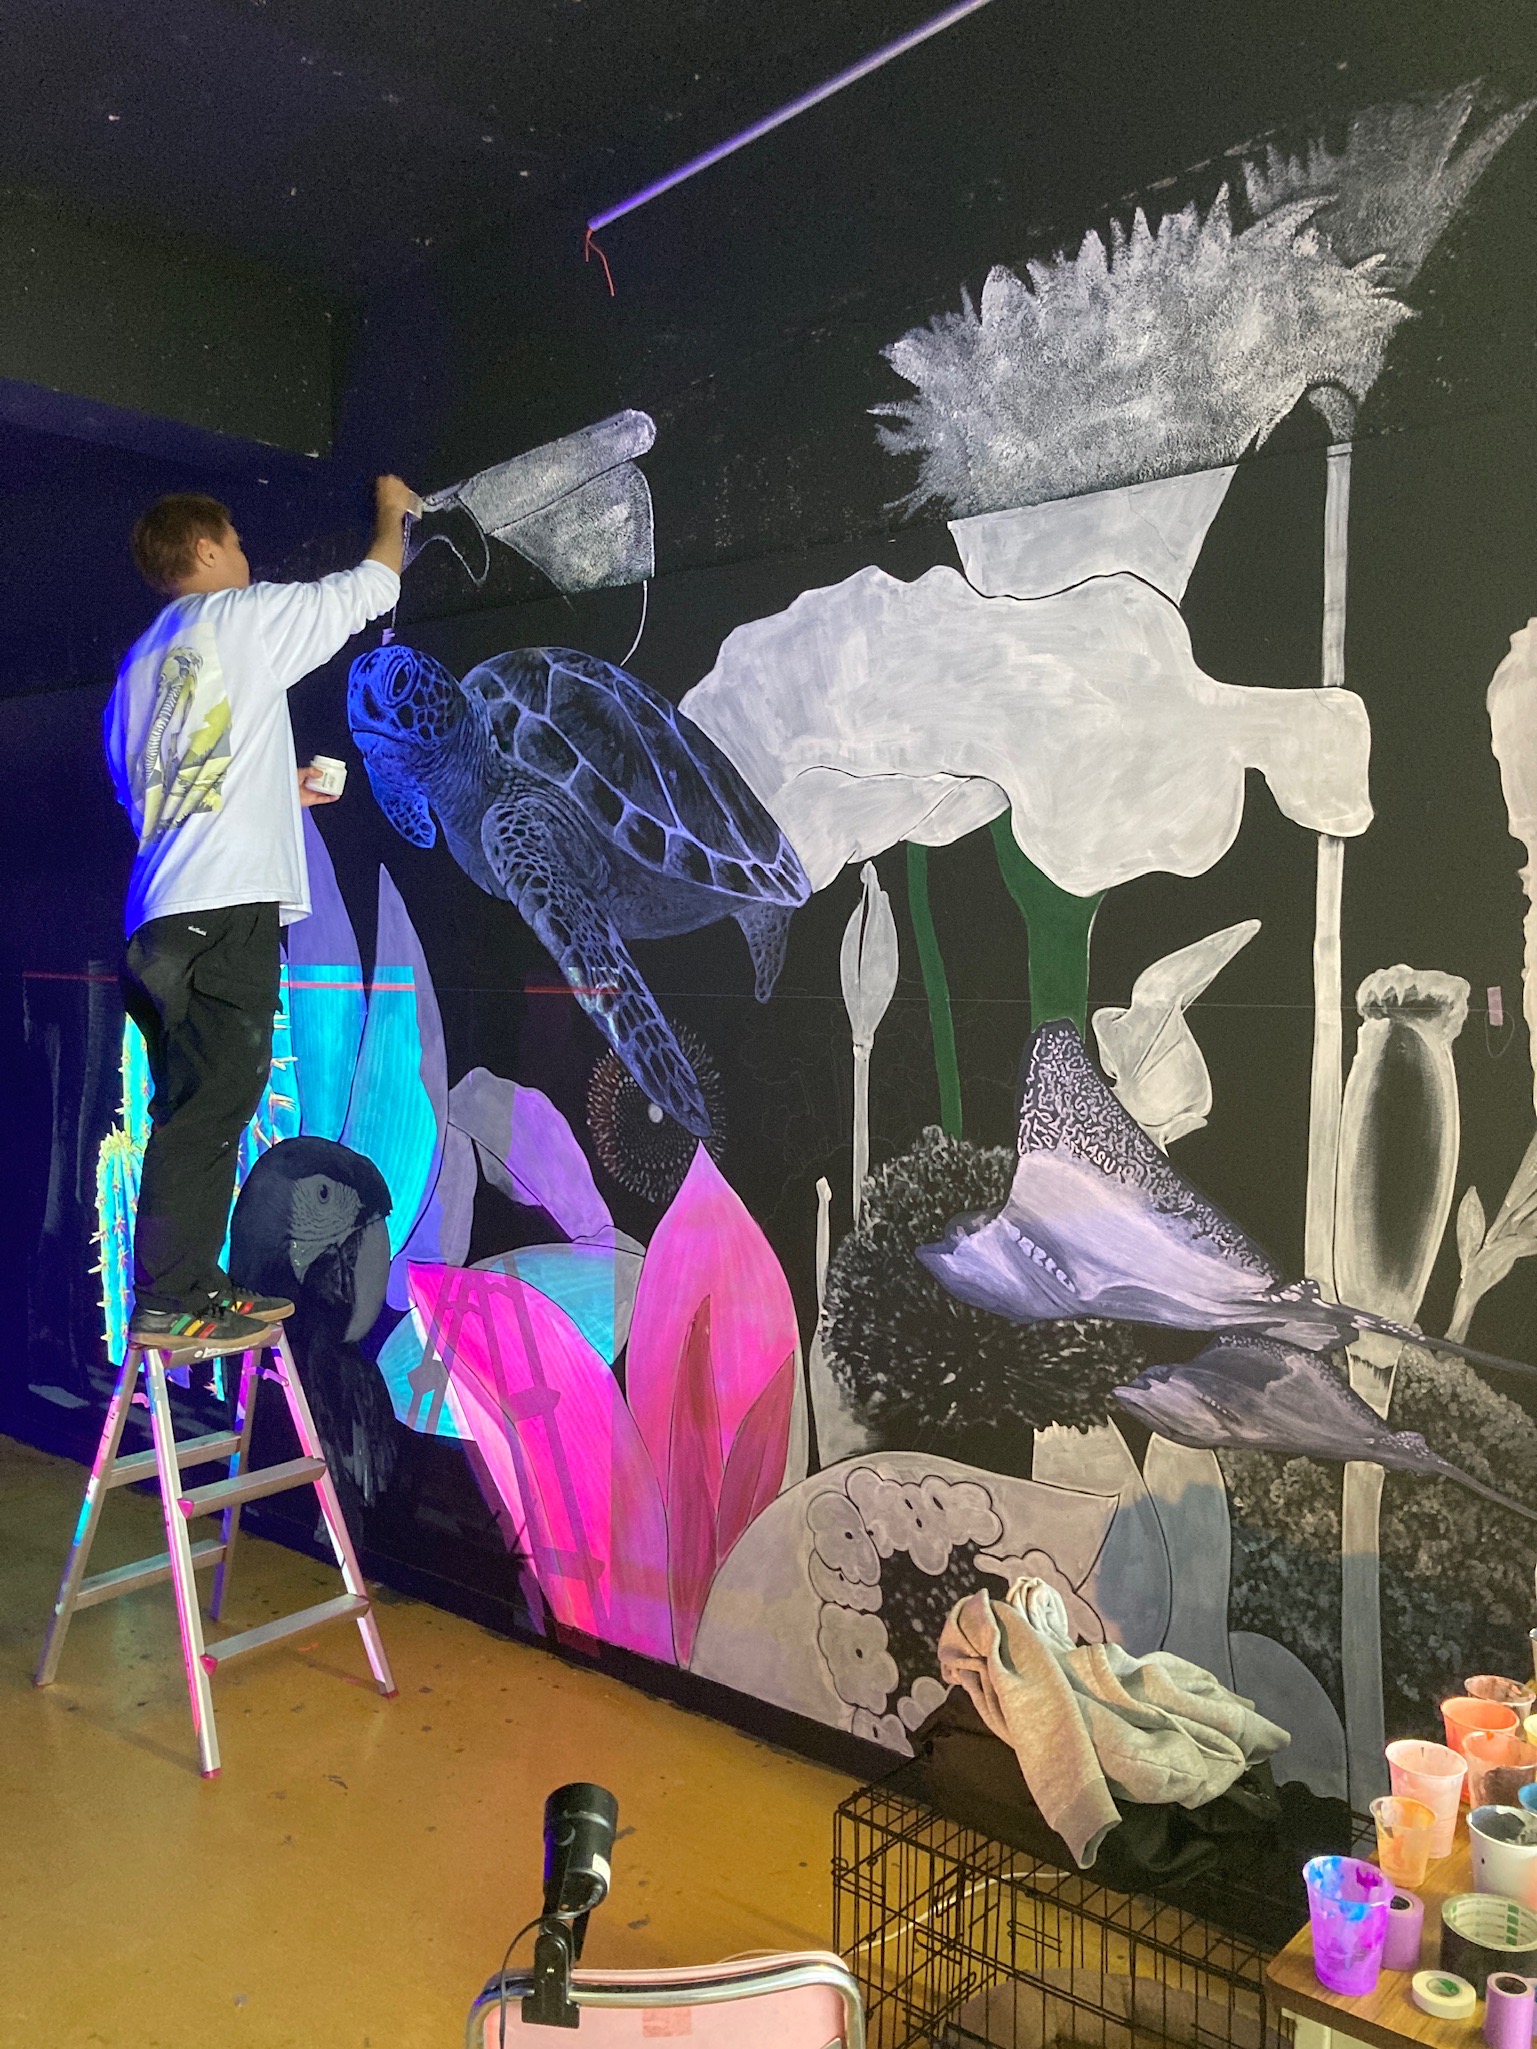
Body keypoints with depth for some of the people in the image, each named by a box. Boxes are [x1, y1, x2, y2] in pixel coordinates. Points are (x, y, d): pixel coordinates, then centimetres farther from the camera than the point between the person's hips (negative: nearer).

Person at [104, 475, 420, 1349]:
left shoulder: (140, 665, 25)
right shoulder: (240, 616, 3)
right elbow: (371, 588, 11)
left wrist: (280, 791, 31)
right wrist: (393, 512, 30)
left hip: (165, 916, 9)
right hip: (226, 905, -8)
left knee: (202, 1105, 10)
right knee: (212, 1101, -9)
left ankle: (193, 1284, 14)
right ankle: (167, 1302, -8)